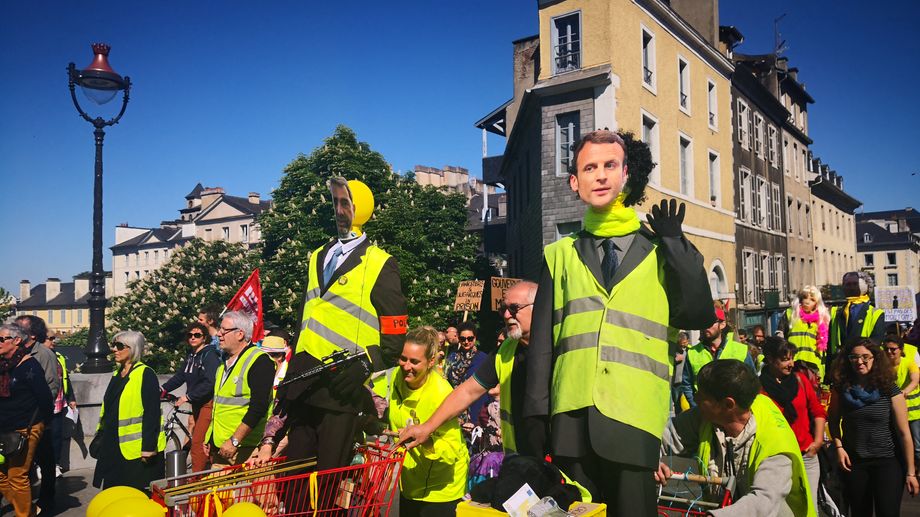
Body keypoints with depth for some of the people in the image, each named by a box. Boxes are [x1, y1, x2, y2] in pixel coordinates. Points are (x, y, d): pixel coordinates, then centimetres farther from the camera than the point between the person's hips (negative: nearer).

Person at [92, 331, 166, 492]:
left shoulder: (146, 374, -11)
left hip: (138, 450, -8)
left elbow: (152, 413, -16)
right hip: (115, 448, 8)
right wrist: (101, 434, 19)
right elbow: (108, 409, 21)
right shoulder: (117, 374, 15)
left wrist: (148, 447, -20)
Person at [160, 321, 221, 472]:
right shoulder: (191, 355, 13)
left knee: (197, 442, -10)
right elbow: (180, 376, 13)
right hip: (196, 403, 8)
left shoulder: (210, 355, -14)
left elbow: (209, 383, -23)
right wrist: (163, 389, 2)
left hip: (208, 402, -8)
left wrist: (188, 396, -23)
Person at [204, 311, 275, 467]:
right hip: (219, 448, 8)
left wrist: (234, 441, -22)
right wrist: (210, 439, 18)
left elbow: (258, 408, -21)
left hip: (243, 450, -8)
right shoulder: (225, 362, 16)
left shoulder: (260, 361, -13)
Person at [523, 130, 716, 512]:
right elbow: (541, 341, 8)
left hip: (634, 422, -1)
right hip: (572, 420, 1)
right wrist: (536, 417, 2)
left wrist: (674, 242, -5)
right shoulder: (560, 256, 11)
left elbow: (699, 316, -4)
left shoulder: (660, 252, 10)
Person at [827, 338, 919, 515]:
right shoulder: (841, 389, -3)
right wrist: (839, 447, -3)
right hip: (853, 463, 3)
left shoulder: (890, 391, -10)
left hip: (887, 462, -2)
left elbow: (904, 433, -8)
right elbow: (833, 421, 11)